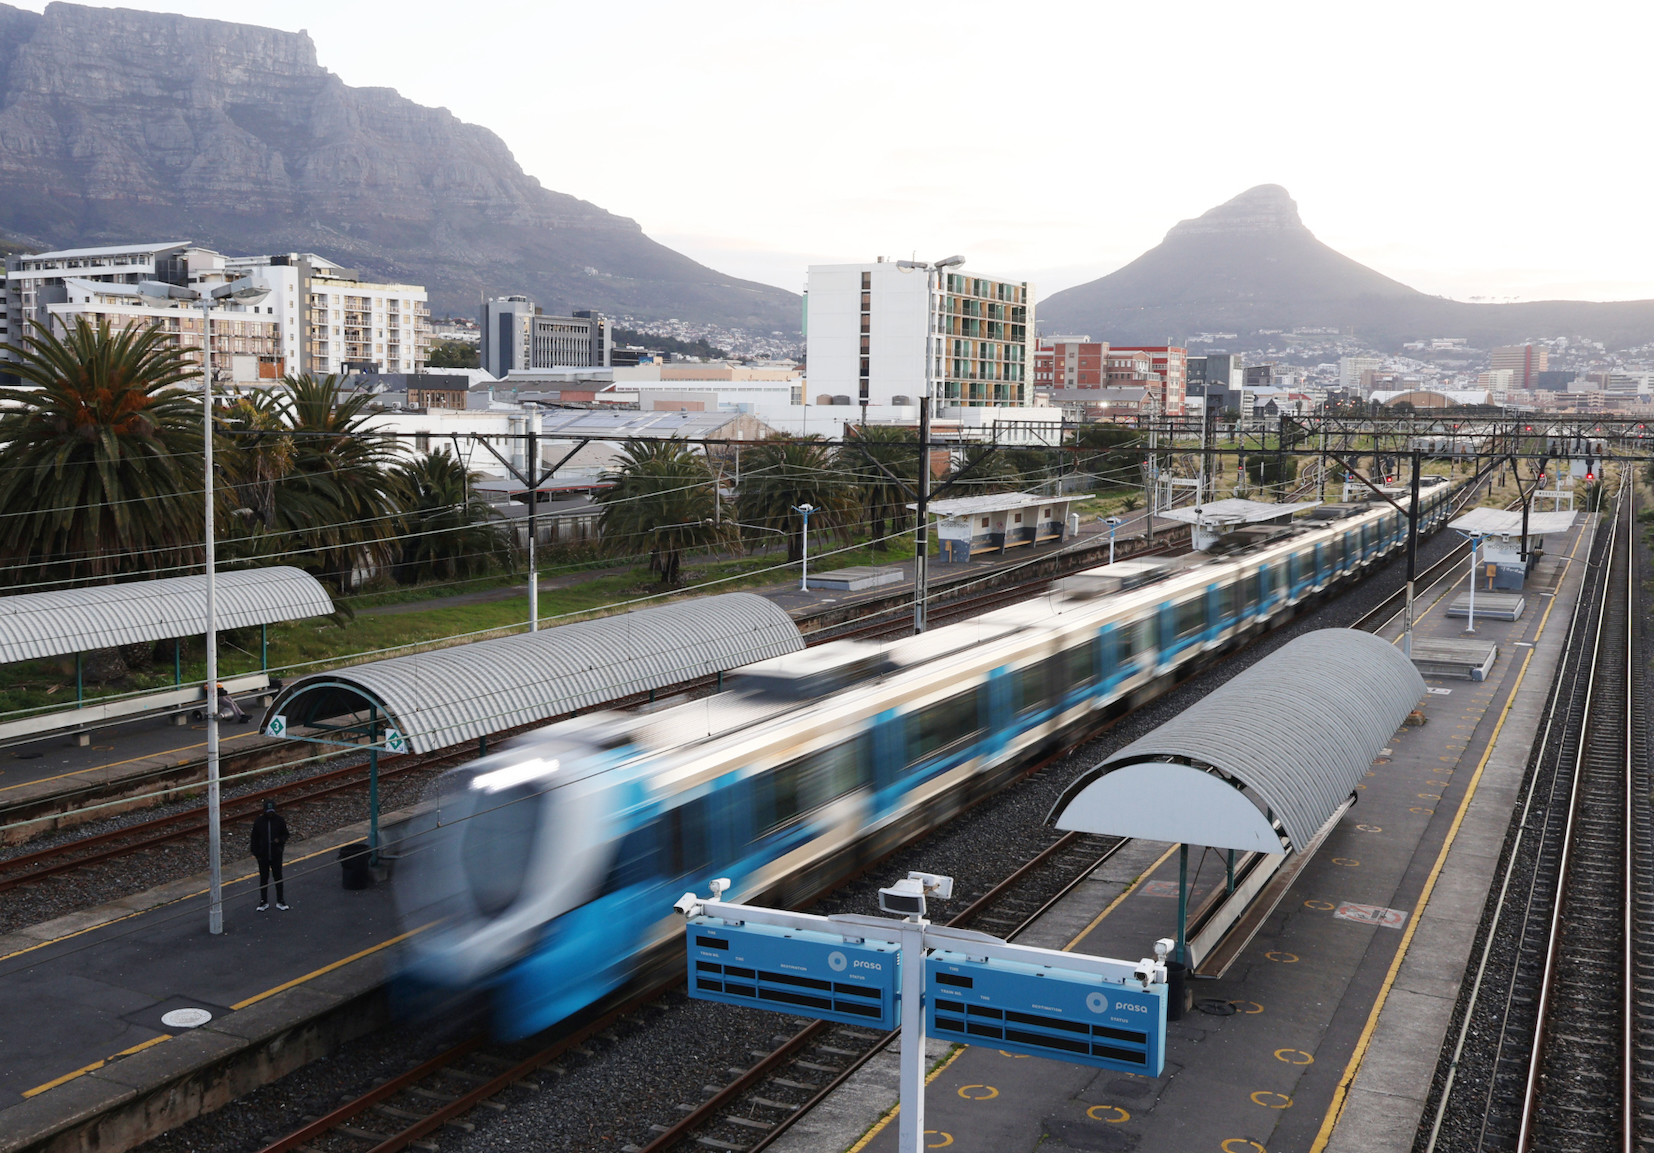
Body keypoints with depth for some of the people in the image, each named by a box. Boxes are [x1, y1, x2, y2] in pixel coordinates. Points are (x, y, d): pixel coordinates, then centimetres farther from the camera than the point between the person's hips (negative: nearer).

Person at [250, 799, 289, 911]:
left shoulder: (279, 820, -6)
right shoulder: (259, 822, -7)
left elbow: (285, 834, 4)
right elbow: (255, 838, 0)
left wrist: (280, 840, -18)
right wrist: (256, 853, -4)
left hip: (276, 854, 0)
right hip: (263, 855, 0)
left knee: (278, 877, 7)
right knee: (263, 878, 10)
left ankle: (280, 901, 18)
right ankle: (264, 902, 21)